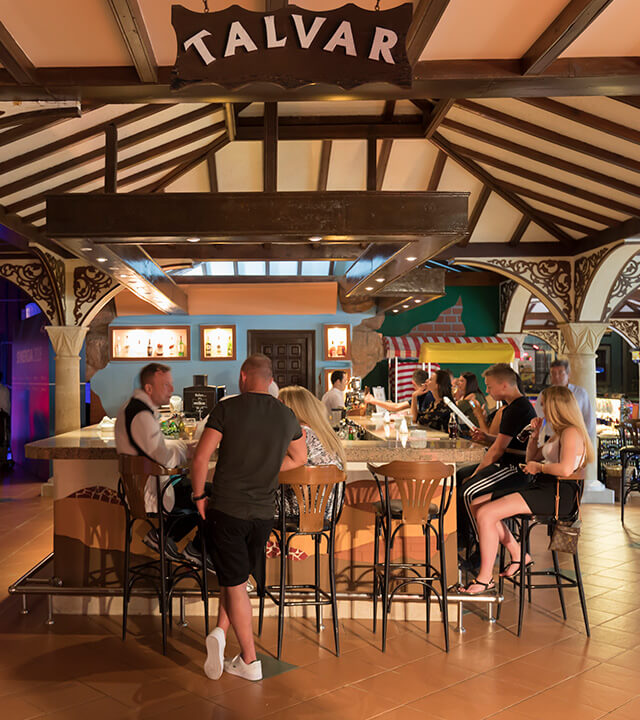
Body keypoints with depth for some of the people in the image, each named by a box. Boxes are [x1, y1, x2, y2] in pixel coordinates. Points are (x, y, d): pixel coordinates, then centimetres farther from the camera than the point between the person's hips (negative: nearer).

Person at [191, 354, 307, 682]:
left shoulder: (227, 408, -9)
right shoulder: (287, 415, 4)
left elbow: (201, 458, -12)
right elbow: (300, 458, 19)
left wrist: (199, 497, 1)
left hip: (226, 509, -3)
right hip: (263, 513, 3)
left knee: (235, 583, 6)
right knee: (236, 575, 22)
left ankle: (249, 661, 11)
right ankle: (221, 632, 7)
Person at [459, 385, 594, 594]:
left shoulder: (571, 432, -10)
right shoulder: (557, 433, 21)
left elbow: (565, 469, -27)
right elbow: (532, 459, 29)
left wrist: (539, 467, -11)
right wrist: (534, 435, 16)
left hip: (556, 494, -11)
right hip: (540, 487, 11)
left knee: (486, 513, -22)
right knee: (477, 504, 1)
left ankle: (485, 578, -13)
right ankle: (518, 555, 9)